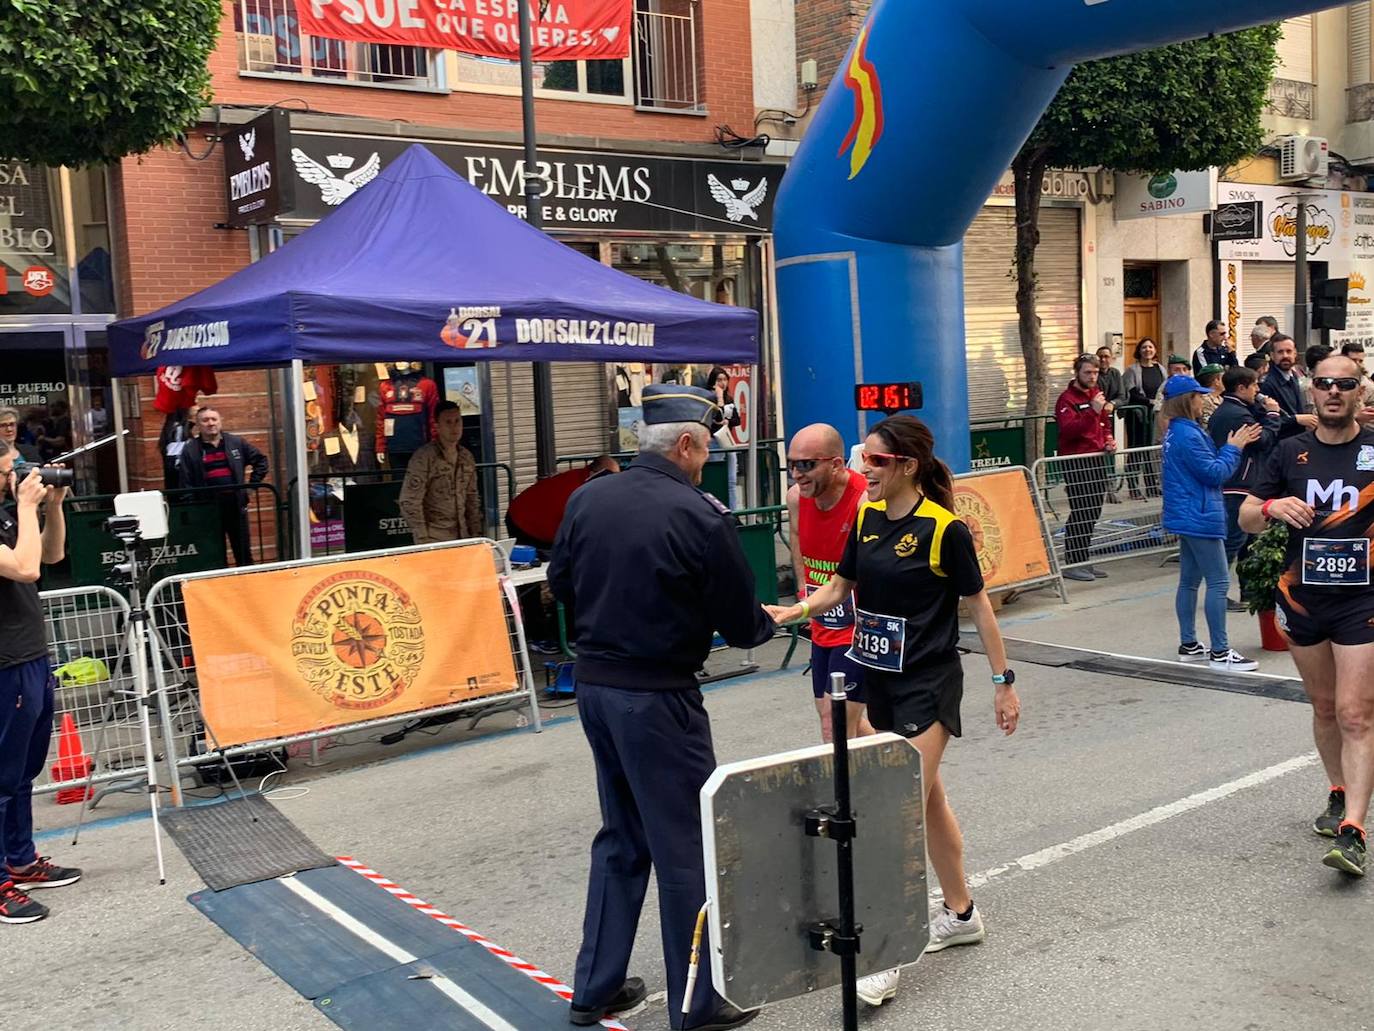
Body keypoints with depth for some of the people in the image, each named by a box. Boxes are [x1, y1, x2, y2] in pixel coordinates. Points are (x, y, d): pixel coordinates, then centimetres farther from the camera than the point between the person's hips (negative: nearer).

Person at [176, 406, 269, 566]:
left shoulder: (236, 443, 8)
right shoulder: (190, 450, 2)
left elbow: (261, 460, 17)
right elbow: (185, 483, -2)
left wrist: (252, 484, 8)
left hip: (236, 505, 2)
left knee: (244, 552, 7)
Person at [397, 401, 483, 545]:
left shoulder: (467, 457, 8)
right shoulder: (424, 457, -11)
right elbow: (409, 502, -13)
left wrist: (476, 533, 10)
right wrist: (422, 540, -15)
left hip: (462, 535, 5)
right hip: (434, 537, -5)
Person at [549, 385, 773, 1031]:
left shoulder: (587, 499, 1)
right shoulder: (701, 517, -17)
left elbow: (560, 583, 12)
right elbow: (741, 625, -9)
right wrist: (765, 625, 13)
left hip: (592, 684, 7)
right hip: (658, 696, -7)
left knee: (621, 838, 21)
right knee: (685, 848, 6)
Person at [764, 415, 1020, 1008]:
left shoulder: (944, 528, -16)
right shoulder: (866, 517, 2)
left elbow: (978, 605, -9)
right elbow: (838, 587, 7)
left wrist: (1003, 681, -6)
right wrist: (787, 614, -9)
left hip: (929, 685, -7)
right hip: (879, 679, 7)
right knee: (927, 799, 18)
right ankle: (961, 914, 34)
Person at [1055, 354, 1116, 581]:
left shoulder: (1097, 395, 18)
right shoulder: (1067, 399, -8)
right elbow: (1068, 430, -23)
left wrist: (1109, 441, 10)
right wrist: (1093, 411, -29)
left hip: (1096, 460, 8)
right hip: (1076, 462, -8)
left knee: (1093, 512, 9)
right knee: (1080, 512, -11)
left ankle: (1083, 561, 16)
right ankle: (1072, 564, -7)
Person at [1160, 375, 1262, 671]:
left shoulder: (1176, 433, 13)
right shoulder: (1188, 435, -19)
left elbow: (1207, 466, 15)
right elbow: (1215, 473, -18)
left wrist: (1234, 446, 7)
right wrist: (1234, 447, -5)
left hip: (1186, 517, 11)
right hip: (1200, 518, -11)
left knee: (1189, 580, 13)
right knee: (1218, 582, -6)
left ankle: (1188, 645, 19)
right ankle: (1220, 652, -3)